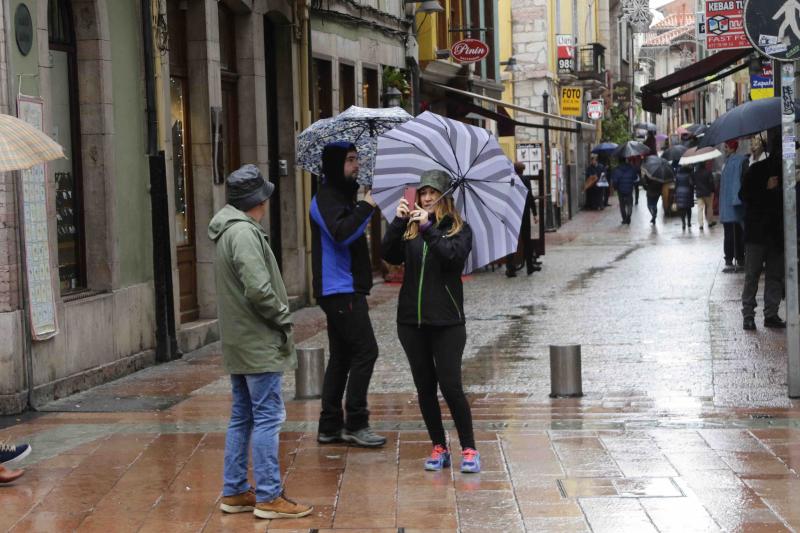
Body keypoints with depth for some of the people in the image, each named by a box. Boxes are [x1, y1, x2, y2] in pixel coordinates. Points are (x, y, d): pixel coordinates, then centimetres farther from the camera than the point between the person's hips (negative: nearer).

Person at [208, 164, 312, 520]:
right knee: (268, 418, -6)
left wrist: (278, 319, 12)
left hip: (238, 343, 10)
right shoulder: (244, 233, -17)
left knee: (242, 417, 14)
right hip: (259, 343, -10)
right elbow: (258, 289, -25)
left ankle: (234, 492, 19)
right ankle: (268, 497, -3)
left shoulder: (228, 232, 14)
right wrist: (283, 319, -10)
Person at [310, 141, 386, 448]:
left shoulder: (343, 196, 19)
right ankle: (355, 424, -6)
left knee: (342, 356, 11)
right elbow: (341, 234, -28)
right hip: (340, 289, -10)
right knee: (365, 351, -10)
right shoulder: (326, 198, -13)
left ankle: (330, 427, 15)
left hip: (346, 289, 10)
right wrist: (366, 206, -22)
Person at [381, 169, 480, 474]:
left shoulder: (459, 229, 1)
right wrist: (398, 222, -17)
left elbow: (453, 256, -19)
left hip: (446, 321, -4)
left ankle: (469, 449, 3)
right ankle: (439, 448, 18)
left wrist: (428, 227, -24)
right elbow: (390, 256, -7)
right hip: (412, 319, 4)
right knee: (424, 387, 8)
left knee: (450, 385, -8)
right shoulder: (410, 229, 9)